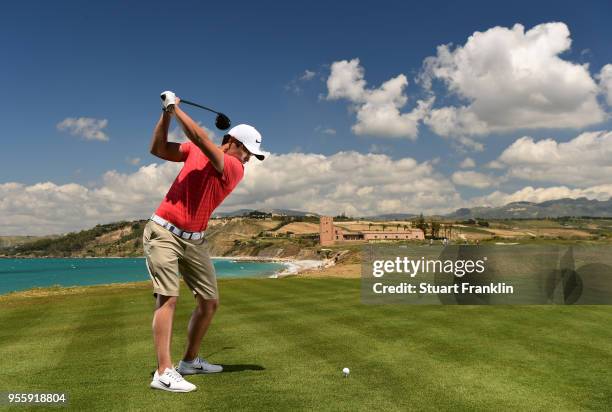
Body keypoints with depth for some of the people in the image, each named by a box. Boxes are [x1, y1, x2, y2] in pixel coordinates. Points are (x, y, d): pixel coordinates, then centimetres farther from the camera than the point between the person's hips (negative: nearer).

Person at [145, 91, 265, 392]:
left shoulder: (235, 169, -6)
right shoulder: (194, 150, 0)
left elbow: (203, 141, -20)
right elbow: (158, 149, 3)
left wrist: (176, 108, -18)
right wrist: (166, 115, -8)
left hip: (194, 240, 3)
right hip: (164, 232, -3)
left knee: (210, 302, 5)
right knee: (168, 298, -14)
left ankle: (190, 361, 23)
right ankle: (164, 373, -14)